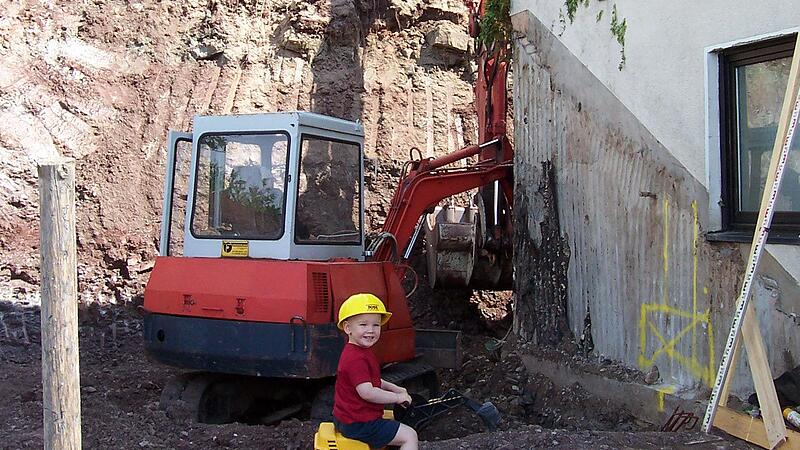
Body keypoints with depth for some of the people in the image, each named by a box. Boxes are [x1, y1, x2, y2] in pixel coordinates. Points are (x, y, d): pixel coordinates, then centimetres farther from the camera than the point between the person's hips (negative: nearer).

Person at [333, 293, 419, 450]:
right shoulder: (356, 359, -25)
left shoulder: (361, 352, 9)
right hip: (358, 424, -11)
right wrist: (397, 397, -19)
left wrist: (394, 388, 11)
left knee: (391, 420, 36)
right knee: (410, 436, -9)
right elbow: (366, 392, -30)